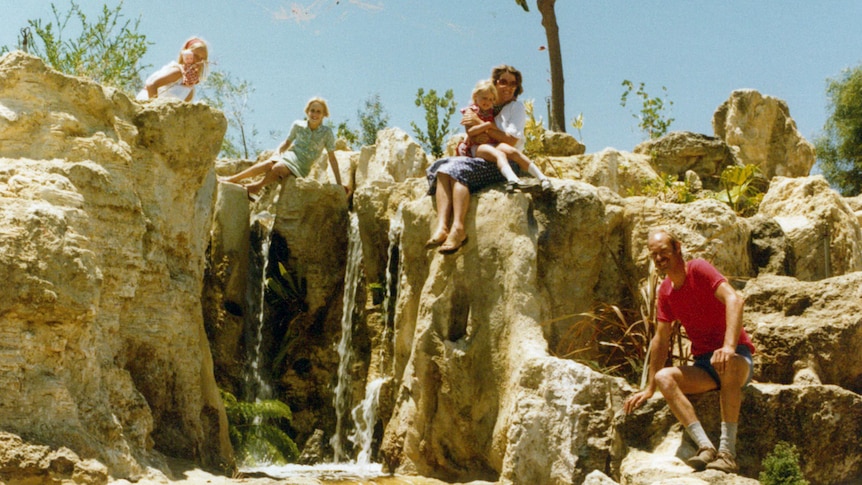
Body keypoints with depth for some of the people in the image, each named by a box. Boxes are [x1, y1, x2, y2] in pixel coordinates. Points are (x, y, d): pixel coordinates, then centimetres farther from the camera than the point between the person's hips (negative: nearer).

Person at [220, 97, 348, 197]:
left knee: (278, 168, -35)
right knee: (269, 164, -32)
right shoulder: (298, 125, 2)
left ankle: (257, 186, -12)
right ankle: (233, 179, -25)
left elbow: (332, 158, -3)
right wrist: (278, 152, -3)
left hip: (301, 168, -2)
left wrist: (339, 184, -5)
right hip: (290, 155, 2)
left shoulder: (327, 133, -6)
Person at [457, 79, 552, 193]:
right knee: (499, 154, -36)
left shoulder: (492, 112, 22)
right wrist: (489, 124, -11)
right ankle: (512, 179, -66)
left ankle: (541, 177, -33)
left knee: (512, 151, -25)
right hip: (477, 146, -5)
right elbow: (470, 131, -7)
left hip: (493, 143, 5)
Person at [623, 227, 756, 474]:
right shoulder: (665, 291, 10)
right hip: (703, 365, 6)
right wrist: (649, 389, 12)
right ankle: (705, 446, -34)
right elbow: (660, 339, 14)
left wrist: (729, 347, -39)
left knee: (725, 363, -40)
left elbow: (734, 299, -26)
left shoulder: (698, 269, -10)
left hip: (737, 357, -6)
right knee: (663, 377, -21)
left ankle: (727, 452, -39)